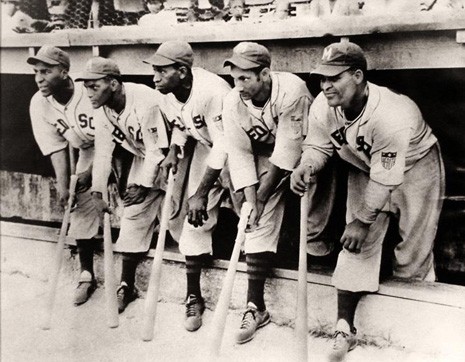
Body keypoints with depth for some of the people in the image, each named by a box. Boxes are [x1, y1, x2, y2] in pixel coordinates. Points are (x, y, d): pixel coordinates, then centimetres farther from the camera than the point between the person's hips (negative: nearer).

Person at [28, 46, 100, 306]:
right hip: (88, 157, 5)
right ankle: (87, 276, 22)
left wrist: (91, 172, -23)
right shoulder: (39, 104, -15)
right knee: (81, 215, 6)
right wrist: (63, 186, -19)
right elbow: (56, 148, -12)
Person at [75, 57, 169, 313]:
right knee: (133, 217, 3)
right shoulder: (101, 110, -12)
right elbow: (103, 152, -7)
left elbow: (158, 149, -28)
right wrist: (97, 191, -13)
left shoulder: (146, 101, -34)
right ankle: (127, 286, 15)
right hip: (143, 159, 6)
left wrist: (143, 185, -28)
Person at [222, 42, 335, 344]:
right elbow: (240, 155, -14)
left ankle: (316, 238, 14)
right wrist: (251, 201, -20)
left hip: (303, 152, -2)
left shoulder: (292, 91, -32)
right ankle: (256, 307, -1)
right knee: (260, 223, -7)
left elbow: (287, 151, -29)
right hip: (266, 157, 2)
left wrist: (263, 194, -22)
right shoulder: (233, 103, -18)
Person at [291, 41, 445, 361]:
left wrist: (363, 221, -23)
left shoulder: (392, 116, -40)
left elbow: (385, 179, -32)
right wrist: (306, 167, -30)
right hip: (365, 170, 5)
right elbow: (318, 146, -6)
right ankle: (345, 329, 0)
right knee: (356, 246, -4)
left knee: (414, 251, 2)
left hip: (415, 169, -4)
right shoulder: (322, 107, -23)